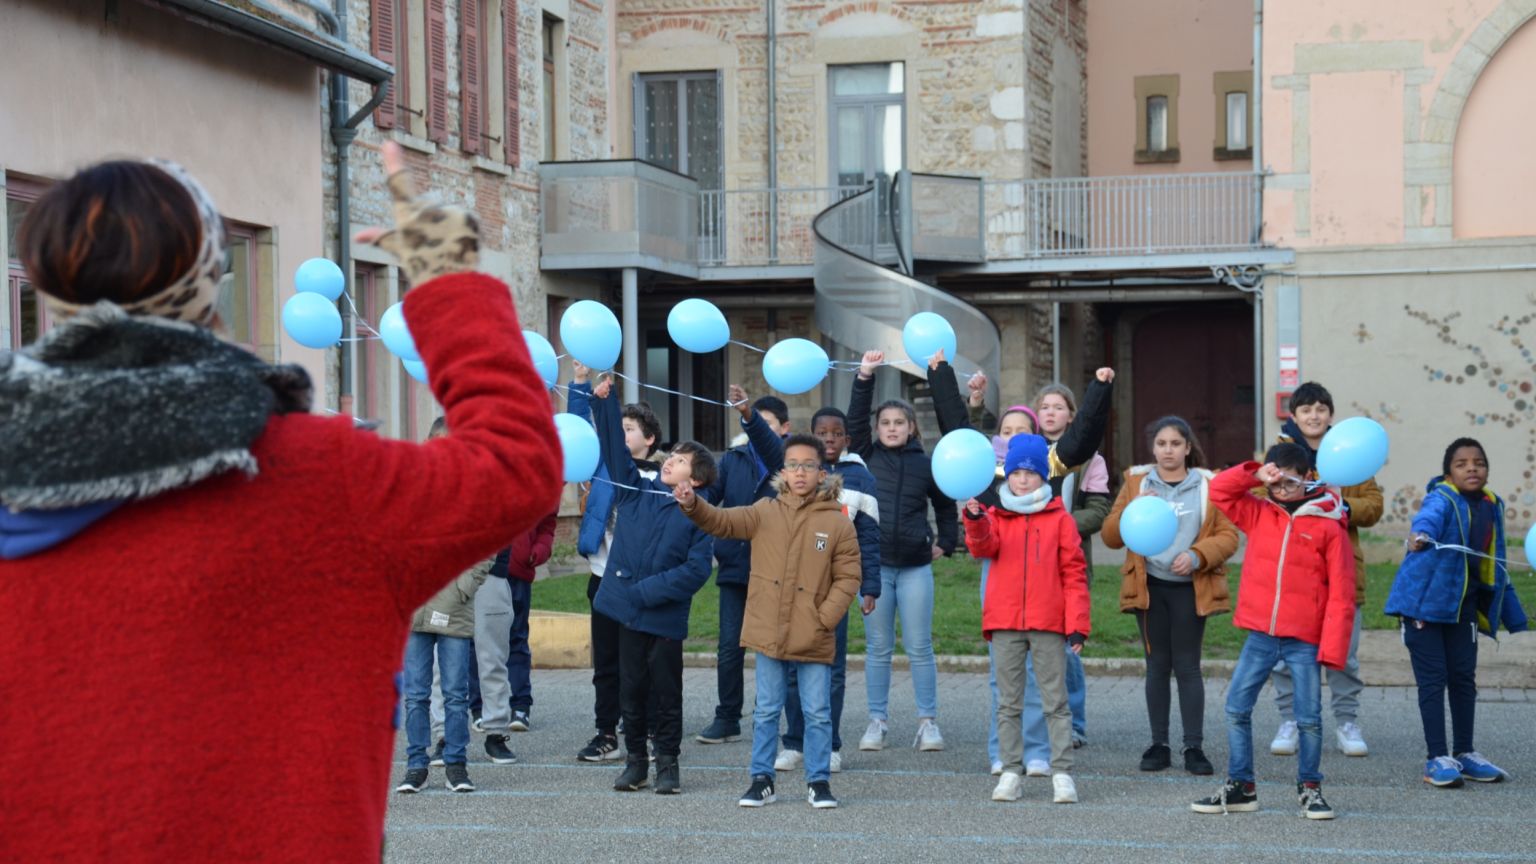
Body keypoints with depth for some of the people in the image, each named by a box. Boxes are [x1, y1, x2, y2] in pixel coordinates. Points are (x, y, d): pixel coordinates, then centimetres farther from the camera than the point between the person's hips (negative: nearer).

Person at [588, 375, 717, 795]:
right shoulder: (637, 491, 7)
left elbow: (696, 570, -12)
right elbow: (614, 449, 5)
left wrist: (646, 590, -16)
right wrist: (603, 401, -3)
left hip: (666, 617, -3)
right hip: (627, 611, 3)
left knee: (666, 692, 4)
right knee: (631, 688, 10)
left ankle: (667, 762, 14)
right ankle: (635, 760, 19)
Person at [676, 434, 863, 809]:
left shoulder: (838, 523, -2)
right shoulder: (765, 513, 4)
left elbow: (848, 578, -2)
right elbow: (723, 521, -7)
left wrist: (825, 619, -10)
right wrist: (693, 505, -26)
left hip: (814, 639, -1)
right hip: (769, 634, 2)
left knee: (817, 713, 5)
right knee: (766, 712, 10)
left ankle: (818, 782, 17)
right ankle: (762, 779, 20)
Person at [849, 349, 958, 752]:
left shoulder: (926, 465, 6)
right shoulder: (867, 458, 6)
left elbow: (945, 505, 19)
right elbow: (855, 419, -6)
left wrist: (947, 543, 11)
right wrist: (864, 378, -13)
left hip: (915, 567, 0)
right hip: (873, 564, 0)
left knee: (920, 647, 1)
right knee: (878, 648, 5)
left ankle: (928, 721, 7)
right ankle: (878, 720, 11)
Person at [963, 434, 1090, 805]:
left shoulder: (1059, 519, 4)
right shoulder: (996, 517, 11)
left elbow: (1074, 573, 2)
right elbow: (983, 546, -10)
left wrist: (1077, 624, -5)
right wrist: (975, 519, -32)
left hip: (1048, 622, -2)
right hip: (1005, 622, 3)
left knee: (1055, 701, 0)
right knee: (1009, 702, 8)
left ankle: (1061, 773, 3)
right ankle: (1011, 772, 14)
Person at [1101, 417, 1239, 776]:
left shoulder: (1208, 485, 5)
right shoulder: (1136, 482, 8)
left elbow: (1228, 536, 0)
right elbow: (1110, 536, 3)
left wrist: (1198, 556, -17)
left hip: (1190, 587, -1)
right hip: (1149, 586, 1)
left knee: (1187, 666, -2)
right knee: (1157, 665, 5)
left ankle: (1194, 747, 3)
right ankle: (1159, 745, 11)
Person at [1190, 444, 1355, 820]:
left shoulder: (1328, 526, -5)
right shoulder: (1258, 513, 8)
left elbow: (1341, 593, -6)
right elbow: (1219, 490, 8)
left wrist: (1332, 648, -11)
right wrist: (1256, 475, -7)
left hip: (1305, 640, -4)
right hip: (1260, 636, 4)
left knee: (1309, 718, 2)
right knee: (1236, 708, 3)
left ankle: (1309, 789, 18)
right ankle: (1240, 787, 14)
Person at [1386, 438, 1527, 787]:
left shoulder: (1492, 506, 9)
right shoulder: (1442, 498, -12)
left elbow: (1495, 565, 19)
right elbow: (1430, 515, -38)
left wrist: (1512, 614, 22)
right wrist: (1422, 535, -62)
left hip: (1463, 601, 6)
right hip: (1426, 598, -6)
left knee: (1464, 677, 12)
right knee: (1433, 679, -4)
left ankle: (1465, 753, 24)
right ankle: (1438, 759, 2)